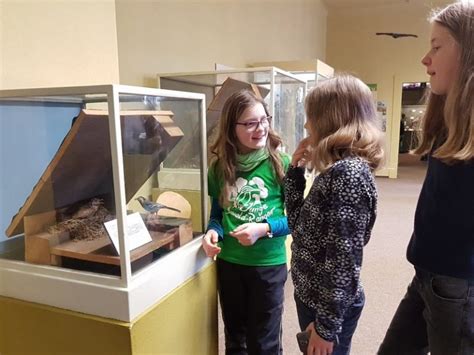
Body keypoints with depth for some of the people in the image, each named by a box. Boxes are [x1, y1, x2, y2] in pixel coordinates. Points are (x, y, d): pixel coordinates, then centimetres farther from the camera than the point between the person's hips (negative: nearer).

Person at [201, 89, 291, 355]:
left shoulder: (280, 163, -11)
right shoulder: (220, 168, -3)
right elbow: (217, 213, 7)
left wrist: (264, 229, -23)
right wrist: (213, 232, -14)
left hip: (268, 263, -3)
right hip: (228, 262, 3)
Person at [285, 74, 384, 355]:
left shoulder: (349, 173, -25)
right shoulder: (337, 170, 3)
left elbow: (344, 259, -25)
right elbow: (299, 224, 10)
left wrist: (327, 326, -18)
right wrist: (296, 170, 3)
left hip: (331, 304, -8)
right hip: (313, 294, 8)